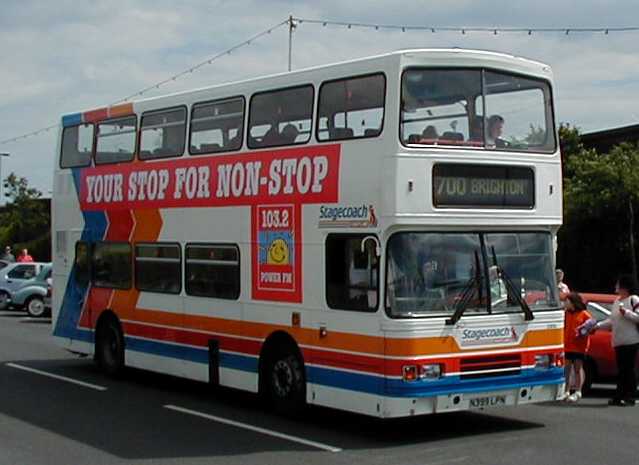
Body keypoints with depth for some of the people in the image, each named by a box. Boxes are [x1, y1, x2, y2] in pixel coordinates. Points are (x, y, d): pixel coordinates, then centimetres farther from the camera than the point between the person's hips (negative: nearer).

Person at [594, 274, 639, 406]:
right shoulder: (616, 302, 19)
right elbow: (611, 321, 20)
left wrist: (626, 313, -19)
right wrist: (598, 325, 10)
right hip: (618, 342, 7)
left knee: (628, 369, -6)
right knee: (621, 370, 9)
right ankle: (619, 396, 11)